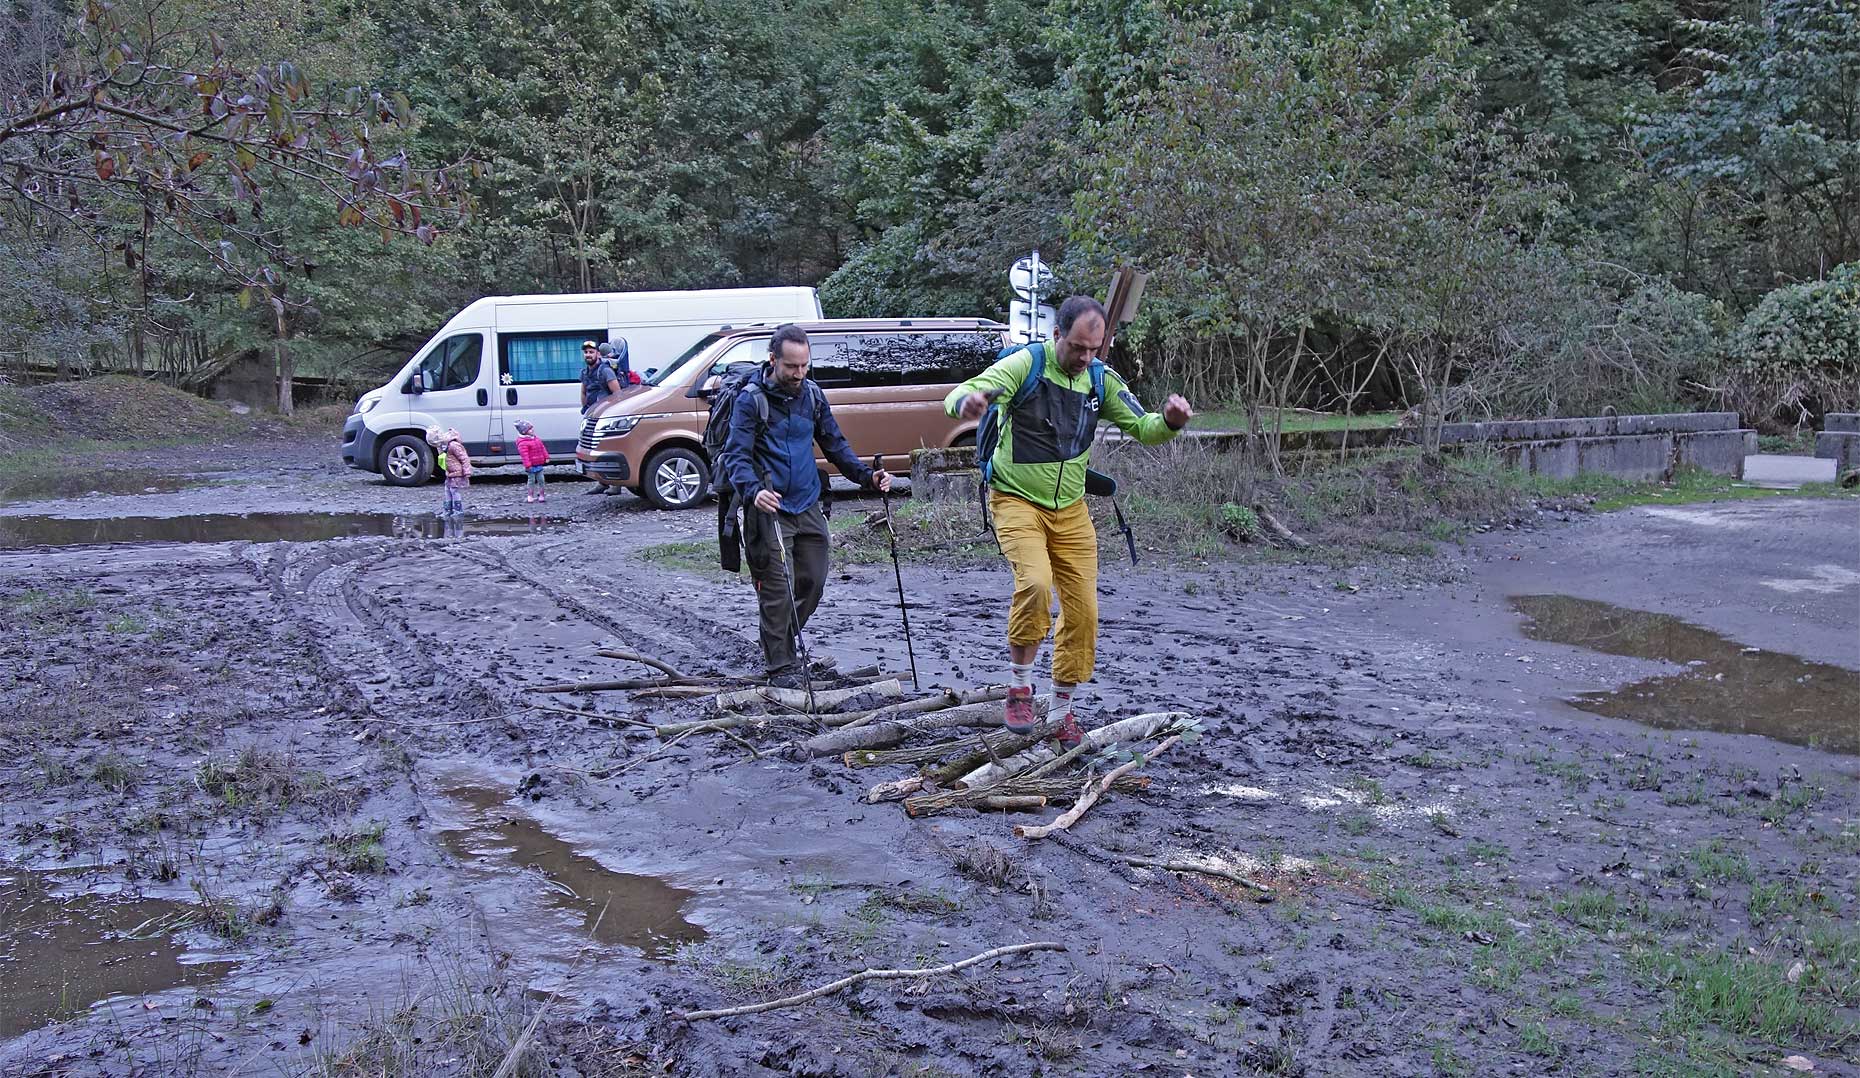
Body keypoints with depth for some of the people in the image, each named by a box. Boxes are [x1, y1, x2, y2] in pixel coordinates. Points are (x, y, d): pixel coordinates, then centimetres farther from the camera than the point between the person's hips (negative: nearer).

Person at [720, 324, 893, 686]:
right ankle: (780, 666, 4)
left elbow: (834, 444, 16)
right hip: (770, 509, -6)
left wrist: (866, 475, 3)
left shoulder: (812, 394, 8)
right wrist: (753, 490, -36)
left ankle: (781, 642, 33)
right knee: (777, 590, -6)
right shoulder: (751, 399, -10)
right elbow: (736, 456, -17)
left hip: (808, 506, 6)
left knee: (813, 582, 11)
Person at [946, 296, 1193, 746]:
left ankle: (1064, 710, 22)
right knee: (1035, 582, -29)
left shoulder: (1101, 381, 1)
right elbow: (962, 393, -25)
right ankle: (1019, 687, -9)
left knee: (1083, 610, 3)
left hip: (1070, 508, 5)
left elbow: (1143, 428, 8)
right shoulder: (1025, 364, -15)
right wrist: (966, 401, -51)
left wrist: (1170, 421, -17)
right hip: (1017, 501, -5)